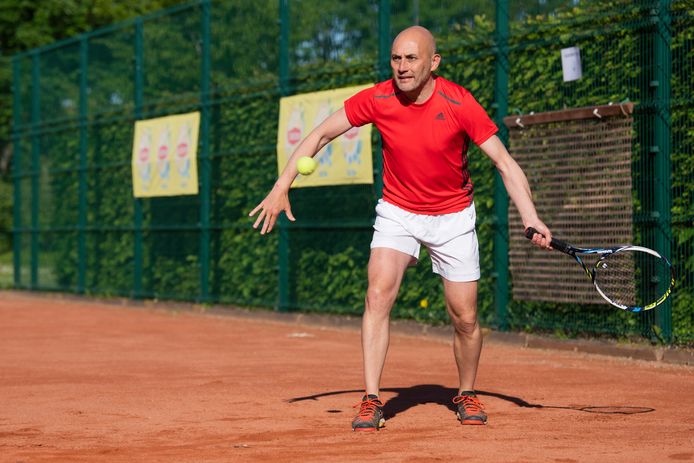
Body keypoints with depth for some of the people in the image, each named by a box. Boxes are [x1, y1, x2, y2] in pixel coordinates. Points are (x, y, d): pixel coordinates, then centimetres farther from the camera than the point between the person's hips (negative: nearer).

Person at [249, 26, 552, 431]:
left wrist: (531, 218, -30)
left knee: (465, 318, -1)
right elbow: (322, 134, -5)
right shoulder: (377, 100, -16)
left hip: (453, 217, -1)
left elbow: (504, 162, -18)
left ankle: (467, 395, 25)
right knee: (379, 293, -20)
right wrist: (282, 185, -13)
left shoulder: (459, 103, -21)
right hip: (397, 211, 1)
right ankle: (371, 401, -17)